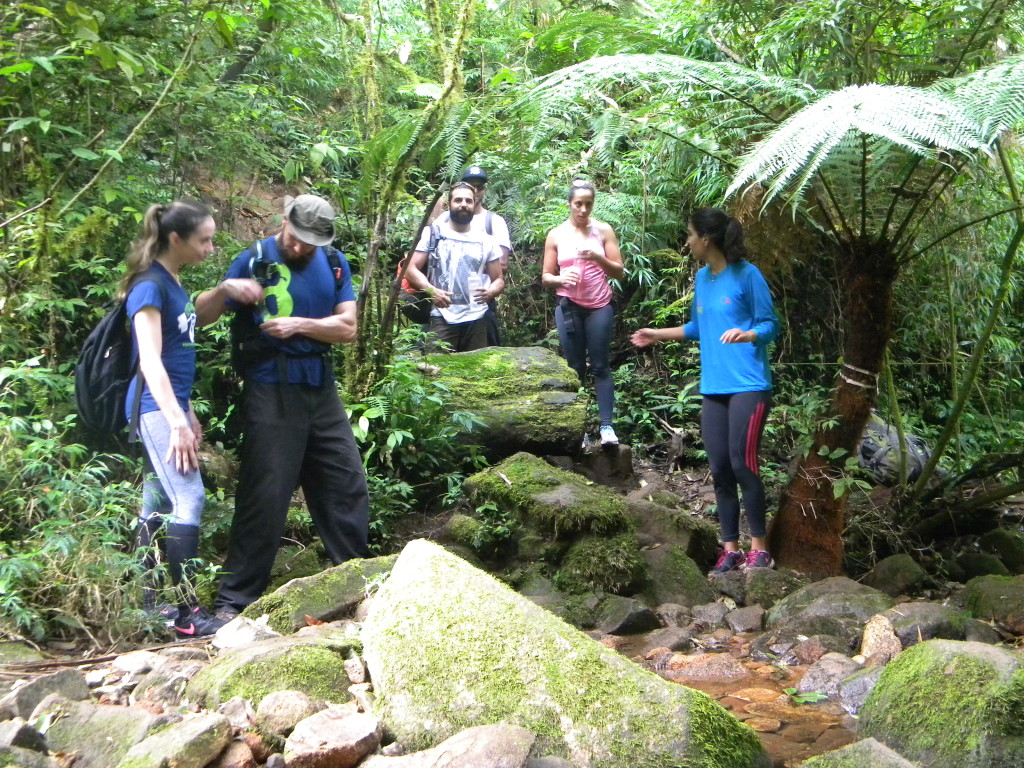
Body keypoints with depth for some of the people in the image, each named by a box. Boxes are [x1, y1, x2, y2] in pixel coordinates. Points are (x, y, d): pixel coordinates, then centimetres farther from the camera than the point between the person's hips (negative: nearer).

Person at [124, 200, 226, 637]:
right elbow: (149, 360, -20)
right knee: (190, 500, -13)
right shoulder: (150, 286, -13)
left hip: (171, 404, 9)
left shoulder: (173, 284, 14)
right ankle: (188, 612, -10)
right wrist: (176, 423, -26)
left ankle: (146, 604, 17)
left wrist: (189, 414, 21)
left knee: (159, 505, 11)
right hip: (155, 407, -9)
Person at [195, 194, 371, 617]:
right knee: (265, 495, -5)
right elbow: (203, 316, -7)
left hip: (321, 387, 5)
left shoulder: (333, 263, 7)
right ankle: (234, 599, 5)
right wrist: (225, 289, -26)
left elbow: (347, 328, 0)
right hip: (271, 390, -5)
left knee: (347, 484, 10)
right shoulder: (254, 259, -5)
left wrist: (300, 324, -13)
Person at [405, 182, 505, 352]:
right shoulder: (432, 234, 7)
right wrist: (432, 291, -18)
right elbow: (411, 269, 1)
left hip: (476, 318, 3)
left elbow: (499, 280, 16)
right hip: (442, 318, -3)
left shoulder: (486, 241, 14)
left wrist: (491, 292, -9)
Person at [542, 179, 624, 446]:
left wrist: (599, 258, -16)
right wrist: (560, 279, -14)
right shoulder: (556, 235, 6)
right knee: (574, 368, 2)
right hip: (569, 308, 1)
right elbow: (546, 277, 8)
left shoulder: (603, 231, 3)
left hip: (599, 307, -1)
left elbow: (619, 272, 2)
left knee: (600, 366, -3)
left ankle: (606, 426, -5)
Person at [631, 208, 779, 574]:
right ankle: (730, 549, 12)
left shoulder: (747, 275, -7)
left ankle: (758, 549, 0)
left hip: (748, 385, -7)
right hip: (713, 388, 7)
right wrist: (658, 334, 31)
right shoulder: (701, 277, 14)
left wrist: (746, 334, -25)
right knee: (719, 469, 5)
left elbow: (770, 325, -6)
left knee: (743, 464, -10)